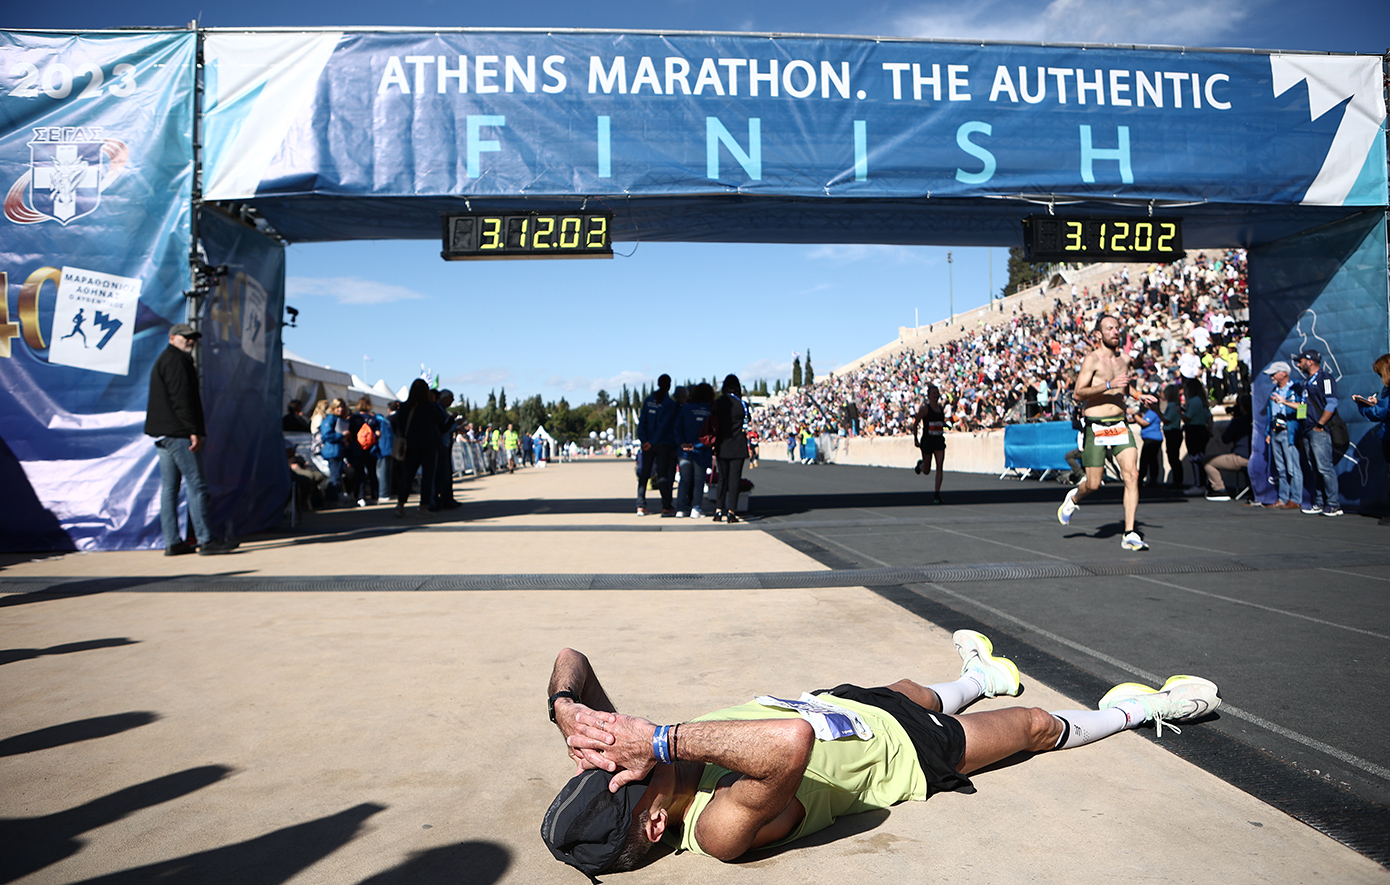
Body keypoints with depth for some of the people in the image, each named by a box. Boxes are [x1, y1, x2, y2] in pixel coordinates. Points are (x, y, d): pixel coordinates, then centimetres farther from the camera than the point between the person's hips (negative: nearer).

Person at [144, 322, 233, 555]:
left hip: (162, 434, 11)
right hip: (179, 433, -11)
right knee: (196, 485, -10)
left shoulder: (163, 360, 25)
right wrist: (194, 430, -20)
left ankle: (172, 542, 10)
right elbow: (181, 398, -18)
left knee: (169, 487, 8)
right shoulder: (176, 360, -8)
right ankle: (205, 540, -12)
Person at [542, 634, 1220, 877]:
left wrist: (568, 713, -38)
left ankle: (979, 678, 70)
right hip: (898, 749, -6)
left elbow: (571, 658, -19)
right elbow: (792, 742, -63)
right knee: (1037, 726, 16)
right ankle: (1140, 706, 45)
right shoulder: (720, 829, -43)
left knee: (916, 693, 35)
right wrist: (664, 741, -59)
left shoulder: (627, 764, -24)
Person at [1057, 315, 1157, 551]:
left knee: (1132, 474, -11)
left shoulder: (1124, 359, 12)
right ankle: (1073, 498, 37)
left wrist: (1137, 394, 14)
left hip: (1120, 425, 5)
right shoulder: (1092, 359, -7)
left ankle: (1130, 534, -7)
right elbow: (1079, 394, -16)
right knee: (1093, 484, 0)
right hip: (1096, 427, -5)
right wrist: (1109, 385, -24)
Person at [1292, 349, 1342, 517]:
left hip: (1320, 432, -9)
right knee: (1315, 469, 9)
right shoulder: (1308, 382, 21)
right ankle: (1318, 503, 12)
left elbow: (1331, 404, -16)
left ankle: (1333, 505, -7)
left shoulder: (1325, 379, -7)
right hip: (1308, 432, 9)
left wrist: (1319, 425, -17)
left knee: (1325, 468, -10)